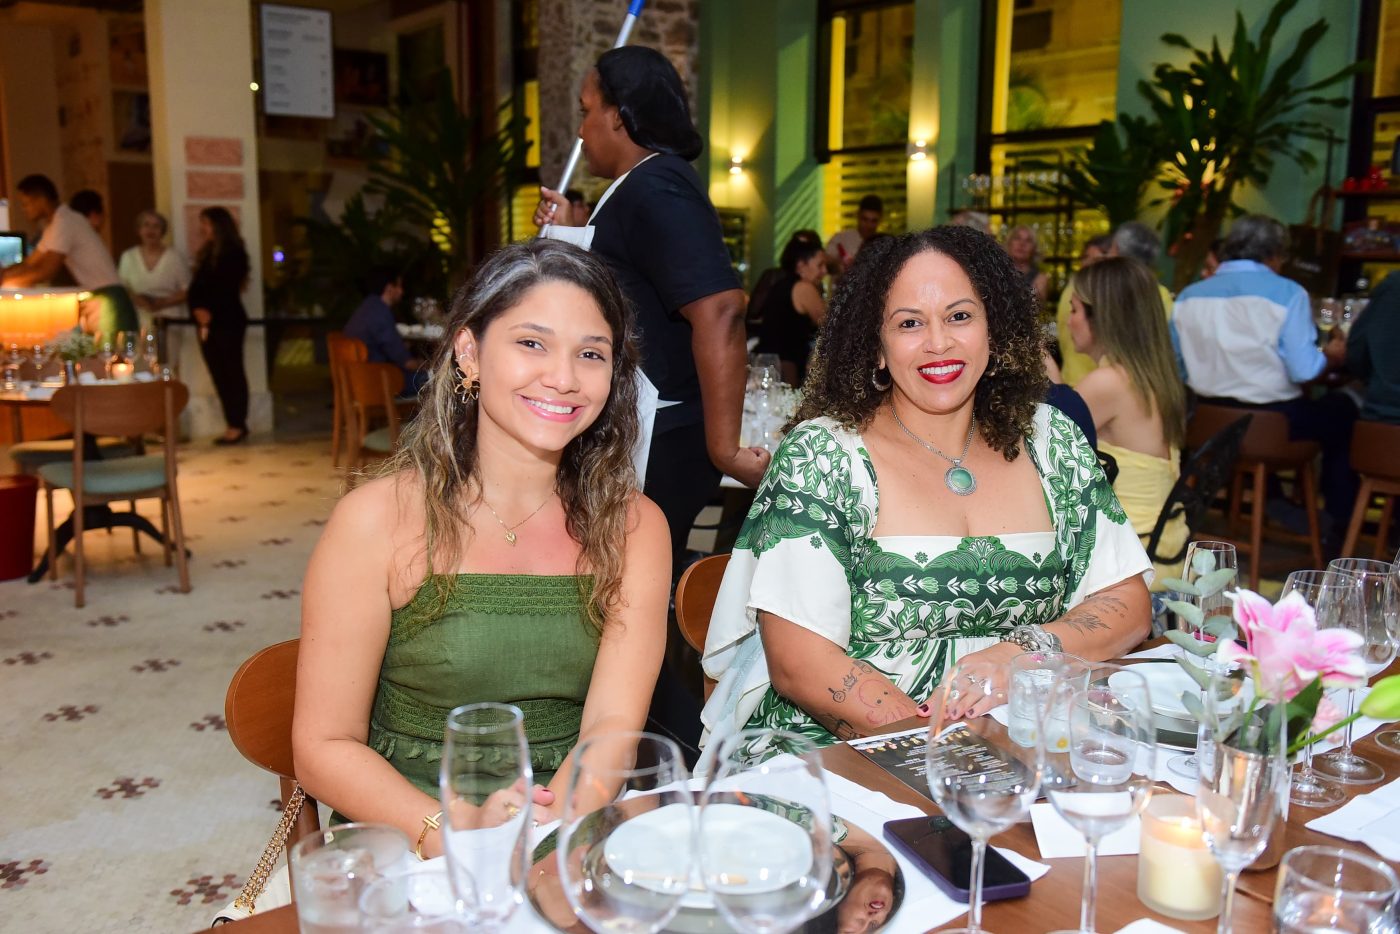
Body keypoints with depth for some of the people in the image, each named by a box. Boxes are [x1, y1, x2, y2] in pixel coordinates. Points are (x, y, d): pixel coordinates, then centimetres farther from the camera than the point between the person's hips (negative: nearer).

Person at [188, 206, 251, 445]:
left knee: (232, 372, -6)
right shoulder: (206, 254, 19)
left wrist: (210, 312, -14)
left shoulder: (233, 253, -5)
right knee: (218, 374, 5)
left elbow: (227, 288, -12)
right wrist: (197, 309, -1)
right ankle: (232, 424, 9)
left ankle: (238, 425, -4)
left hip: (227, 322, -8)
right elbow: (196, 286, 15)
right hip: (207, 324, 8)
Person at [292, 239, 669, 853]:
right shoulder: (379, 519, -6)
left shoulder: (633, 526, 3)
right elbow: (324, 746, -4)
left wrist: (553, 831, -26)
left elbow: (613, 722, -6)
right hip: (410, 845, -1)